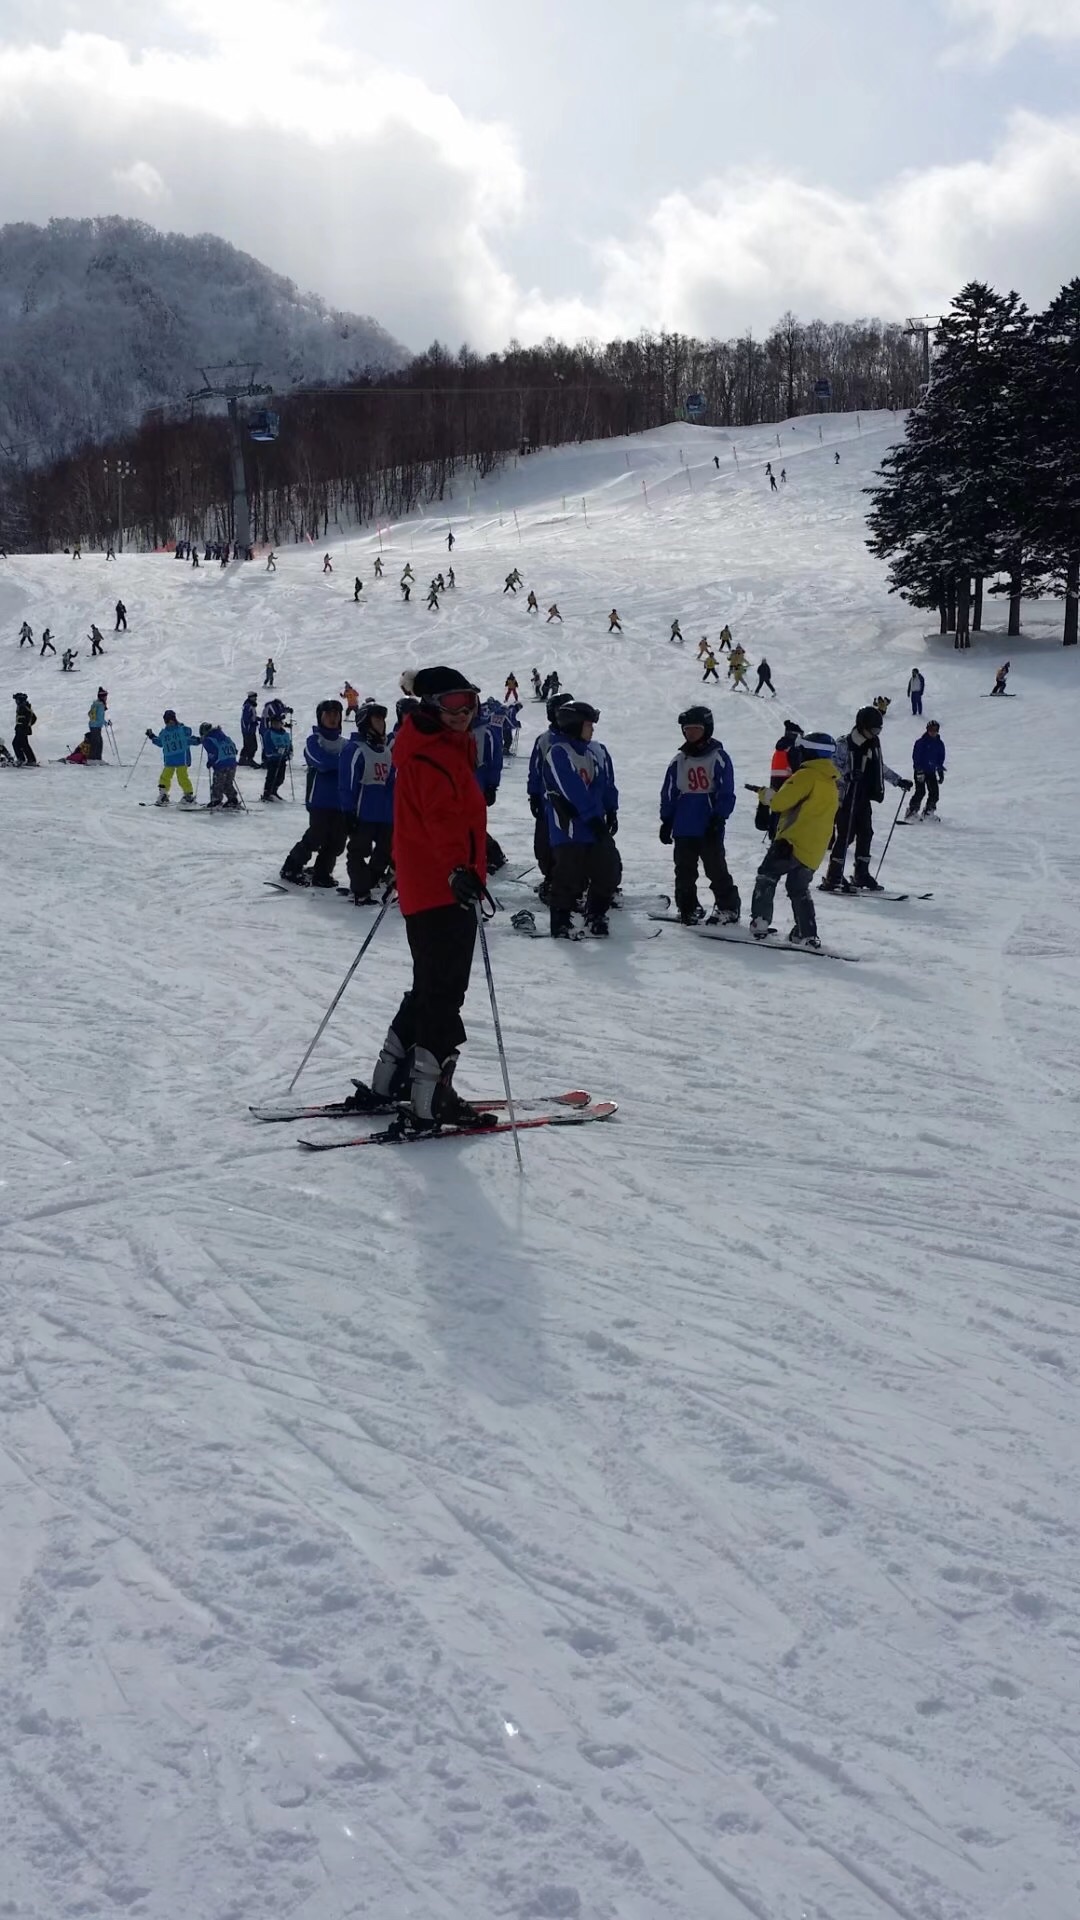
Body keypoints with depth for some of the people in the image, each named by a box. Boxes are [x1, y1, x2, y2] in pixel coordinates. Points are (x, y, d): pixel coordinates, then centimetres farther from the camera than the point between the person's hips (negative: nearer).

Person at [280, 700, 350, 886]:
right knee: (316, 837, -7)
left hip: (341, 801, 5)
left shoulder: (343, 743, 17)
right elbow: (323, 762, -17)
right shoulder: (314, 740, 0)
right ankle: (291, 869, 10)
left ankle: (322, 874, 17)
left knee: (337, 842, 4)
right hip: (320, 800, -5)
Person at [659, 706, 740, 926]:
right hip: (683, 828, 5)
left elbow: (726, 794, -5)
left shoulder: (718, 758, -3)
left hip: (709, 829, -5)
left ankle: (728, 906, 9)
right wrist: (666, 821, 9)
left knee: (716, 870, -2)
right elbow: (668, 793, 14)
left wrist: (718, 818, -13)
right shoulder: (679, 760, 11)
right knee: (684, 872, 7)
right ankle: (688, 908, 17)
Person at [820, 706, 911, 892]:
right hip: (846, 798, -7)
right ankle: (833, 878, -4)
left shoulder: (873, 743, 10)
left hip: (864, 798, 7)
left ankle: (862, 875, 16)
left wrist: (898, 781, 23)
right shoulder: (844, 744, -12)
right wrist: (847, 775, -33)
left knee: (865, 834, 8)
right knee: (845, 835, -9)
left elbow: (880, 767, 24)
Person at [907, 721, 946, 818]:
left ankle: (929, 812, 14)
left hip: (931, 771, 6)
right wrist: (919, 771, -19)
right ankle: (912, 811, -5)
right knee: (920, 792, -14)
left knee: (934, 792, 1)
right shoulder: (921, 742, -12)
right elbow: (916, 757, -14)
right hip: (920, 771, -6)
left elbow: (941, 759, 15)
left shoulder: (939, 744, 6)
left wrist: (941, 772, 11)